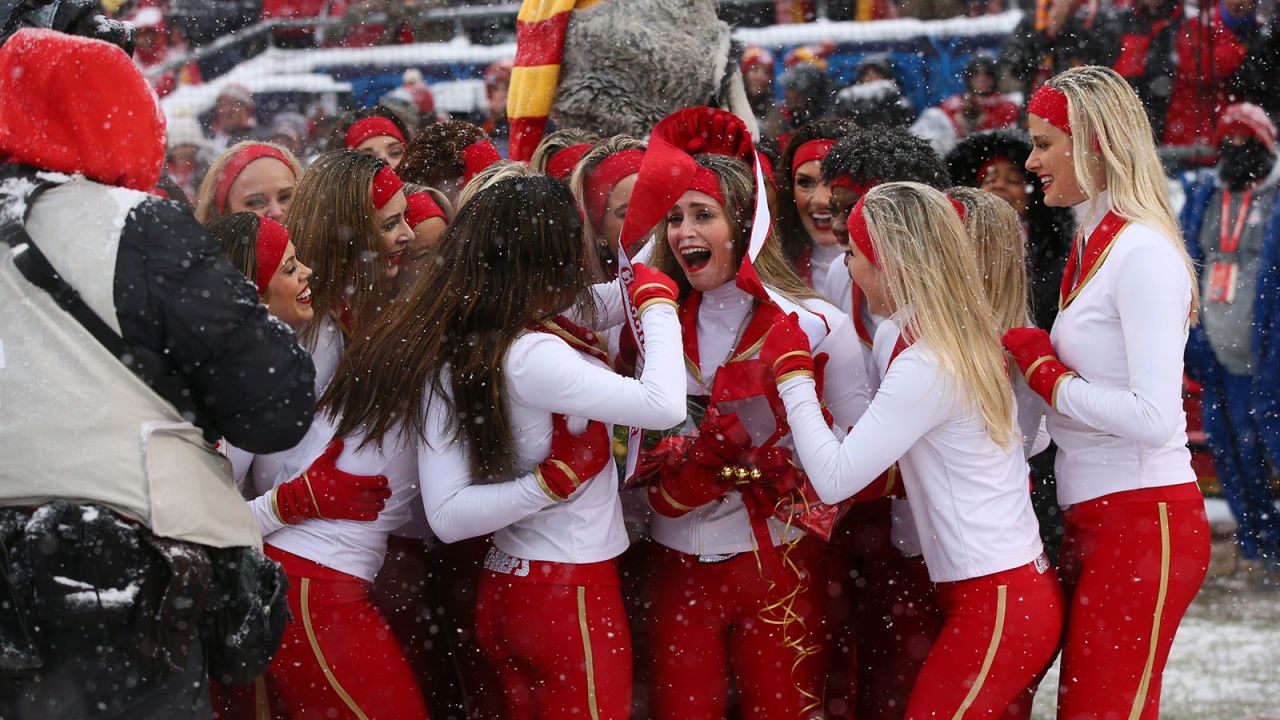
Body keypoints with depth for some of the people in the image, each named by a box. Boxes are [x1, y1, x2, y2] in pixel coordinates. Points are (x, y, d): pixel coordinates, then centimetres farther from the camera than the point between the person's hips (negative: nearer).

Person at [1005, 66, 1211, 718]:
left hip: (1142, 523, -9)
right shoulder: (1091, 246, 14)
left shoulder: (1143, 254, -15)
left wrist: (1040, 368, -14)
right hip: (1094, 518, 9)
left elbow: (1153, 417, -22)